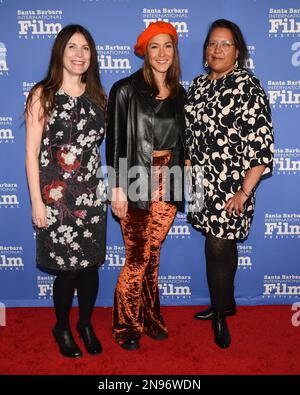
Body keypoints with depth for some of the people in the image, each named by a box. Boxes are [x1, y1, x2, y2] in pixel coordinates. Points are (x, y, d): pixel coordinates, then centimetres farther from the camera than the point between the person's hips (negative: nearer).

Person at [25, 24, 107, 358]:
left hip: (91, 193, 4)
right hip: (56, 194, -3)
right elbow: (32, 152, -5)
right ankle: (62, 329, 29)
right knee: (66, 267, 2)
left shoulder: (96, 95, 10)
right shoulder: (43, 95, -2)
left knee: (90, 264, 9)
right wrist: (36, 201, -9)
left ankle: (86, 325, 33)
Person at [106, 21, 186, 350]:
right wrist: (117, 188, -12)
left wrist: (178, 182, 12)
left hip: (168, 183, 4)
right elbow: (114, 142, -7)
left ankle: (150, 318, 32)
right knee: (137, 258, 3)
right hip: (136, 182, -4)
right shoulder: (126, 90, -4)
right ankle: (125, 327, 23)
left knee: (153, 255, 14)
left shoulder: (179, 94, 11)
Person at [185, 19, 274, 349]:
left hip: (230, 188, -5)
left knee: (218, 249, 1)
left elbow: (261, 145, -14)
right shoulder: (198, 85, 10)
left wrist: (245, 192, -17)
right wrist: (187, 171, 8)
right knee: (220, 245, 17)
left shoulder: (247, 86, -9)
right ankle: (225, 302, 37)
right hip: (202, 185, 5)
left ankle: (220, 313, 24)